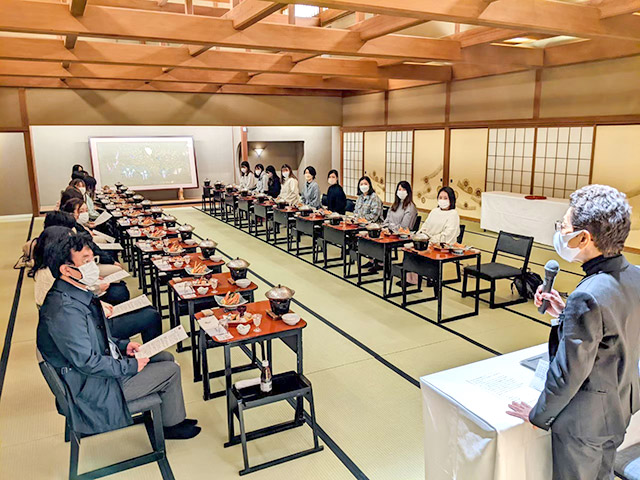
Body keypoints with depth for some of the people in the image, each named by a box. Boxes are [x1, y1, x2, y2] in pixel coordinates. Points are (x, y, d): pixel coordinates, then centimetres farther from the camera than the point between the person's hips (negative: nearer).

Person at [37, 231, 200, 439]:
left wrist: (122, 345, 4)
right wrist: (131, 366, -18)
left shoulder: (78, 294, 1)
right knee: (171, 370, -6)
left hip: (104, 362, 10)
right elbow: (87, 362, -29)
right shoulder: (65, 310, -31)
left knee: (166, 357, 13)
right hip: (93, 387, -10)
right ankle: (172, 425, 17)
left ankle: (171, 416, 27)